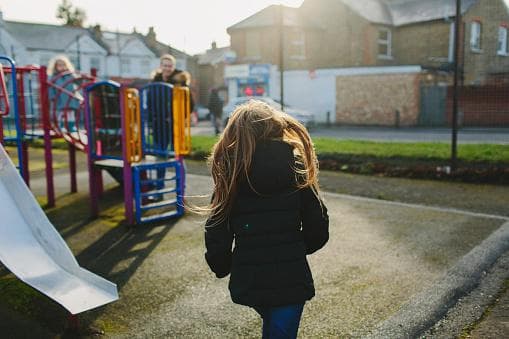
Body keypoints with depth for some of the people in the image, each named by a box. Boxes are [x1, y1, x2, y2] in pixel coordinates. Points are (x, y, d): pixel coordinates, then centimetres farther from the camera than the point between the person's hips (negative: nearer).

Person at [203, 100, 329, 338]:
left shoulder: (230, 176, -9)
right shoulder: (296, 170, -9)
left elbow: (216, 237, -6)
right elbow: (318, 231, -6)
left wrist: (222, 268, 13)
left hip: (247, 281, 3)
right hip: (290, 280, -2)